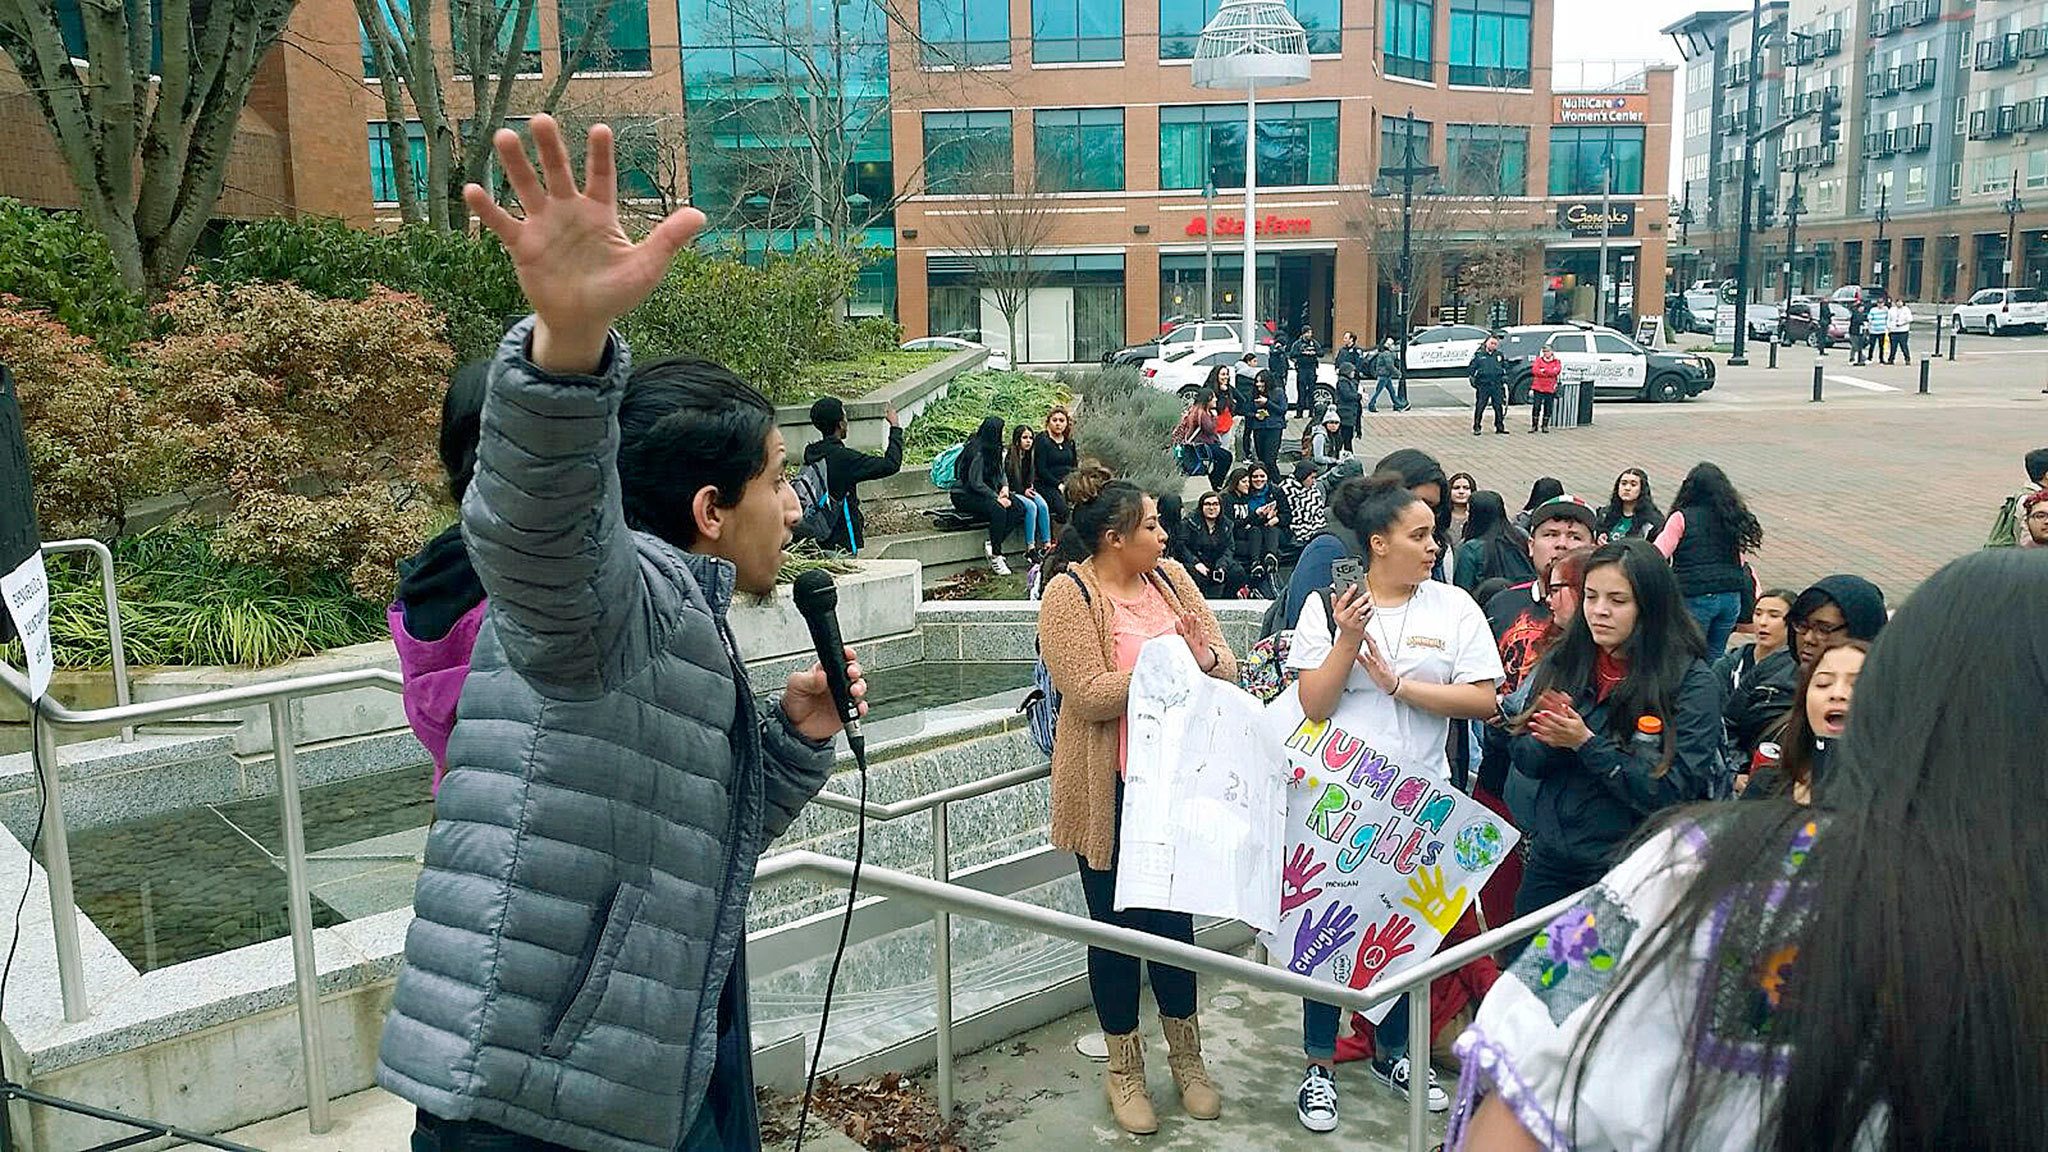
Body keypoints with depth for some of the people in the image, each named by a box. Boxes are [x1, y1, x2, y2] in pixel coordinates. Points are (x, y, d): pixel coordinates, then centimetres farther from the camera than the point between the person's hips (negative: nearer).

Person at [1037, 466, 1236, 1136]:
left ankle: (1185, 1055, 35)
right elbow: (1089, 696, -21)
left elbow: (1227, 668, 1)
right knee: (1116, 923, 10)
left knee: (1174, 913, 16)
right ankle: (1124, 1069, 28)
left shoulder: (1171, 578, 4)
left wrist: (1204, 658, -21)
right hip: (1110, 795, -4)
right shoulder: (1070, 597, -12)